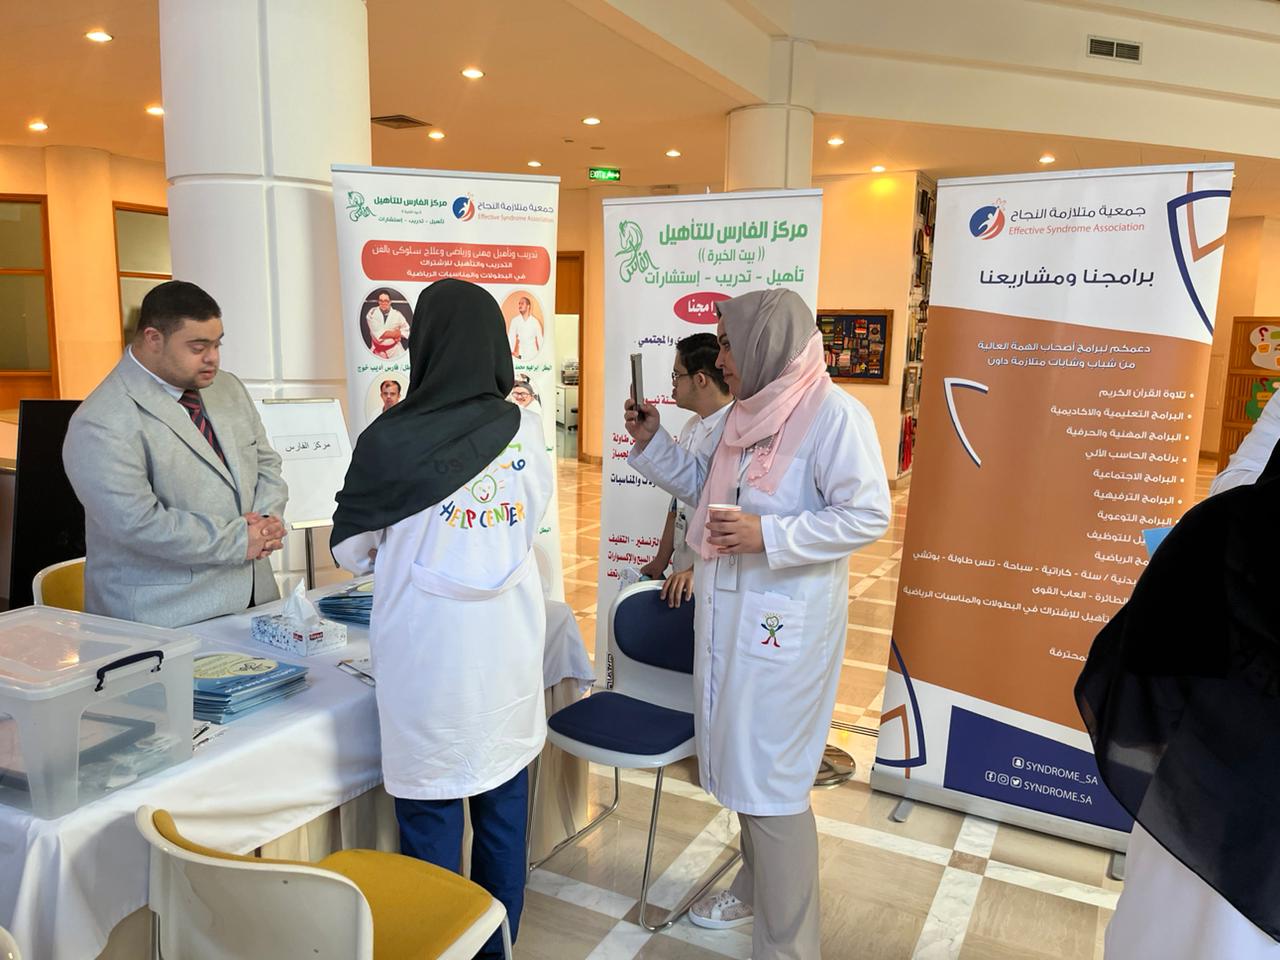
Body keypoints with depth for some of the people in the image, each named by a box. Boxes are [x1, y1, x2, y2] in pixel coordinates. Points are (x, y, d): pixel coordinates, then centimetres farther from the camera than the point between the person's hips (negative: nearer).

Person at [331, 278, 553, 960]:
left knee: (431, 816, 13)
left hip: (430, 654, -3)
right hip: (509, 648, 4)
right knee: (504, 809, 18)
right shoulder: (524, 429, -6)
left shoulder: (390, 439, -15)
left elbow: (350, 551, -2)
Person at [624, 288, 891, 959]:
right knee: (741, 761, 21)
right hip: (729, 615, 9)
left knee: (771, 780, 0)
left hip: (784, 625, -9)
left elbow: (868, 516, -20)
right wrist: (652, 444, 6)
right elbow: (707, 490, 18)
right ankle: (756, 887, 43)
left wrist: (768, 535, -26)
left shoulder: (835, 415, -17)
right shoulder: (747, 411, 9)